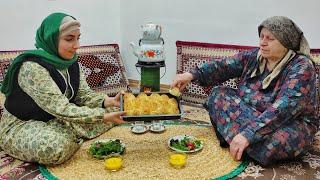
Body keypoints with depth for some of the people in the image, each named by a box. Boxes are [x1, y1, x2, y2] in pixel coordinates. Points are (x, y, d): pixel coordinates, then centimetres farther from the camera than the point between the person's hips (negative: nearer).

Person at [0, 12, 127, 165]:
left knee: (109, 109, -1)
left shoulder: (70, 62, -4)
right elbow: (61, 109, -33)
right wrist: (104, 116, -36)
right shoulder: (32, 67, -29)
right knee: (58, 146, -39)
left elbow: (84, 94, -6)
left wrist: (110, 101, -25)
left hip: (56, 119, 7)